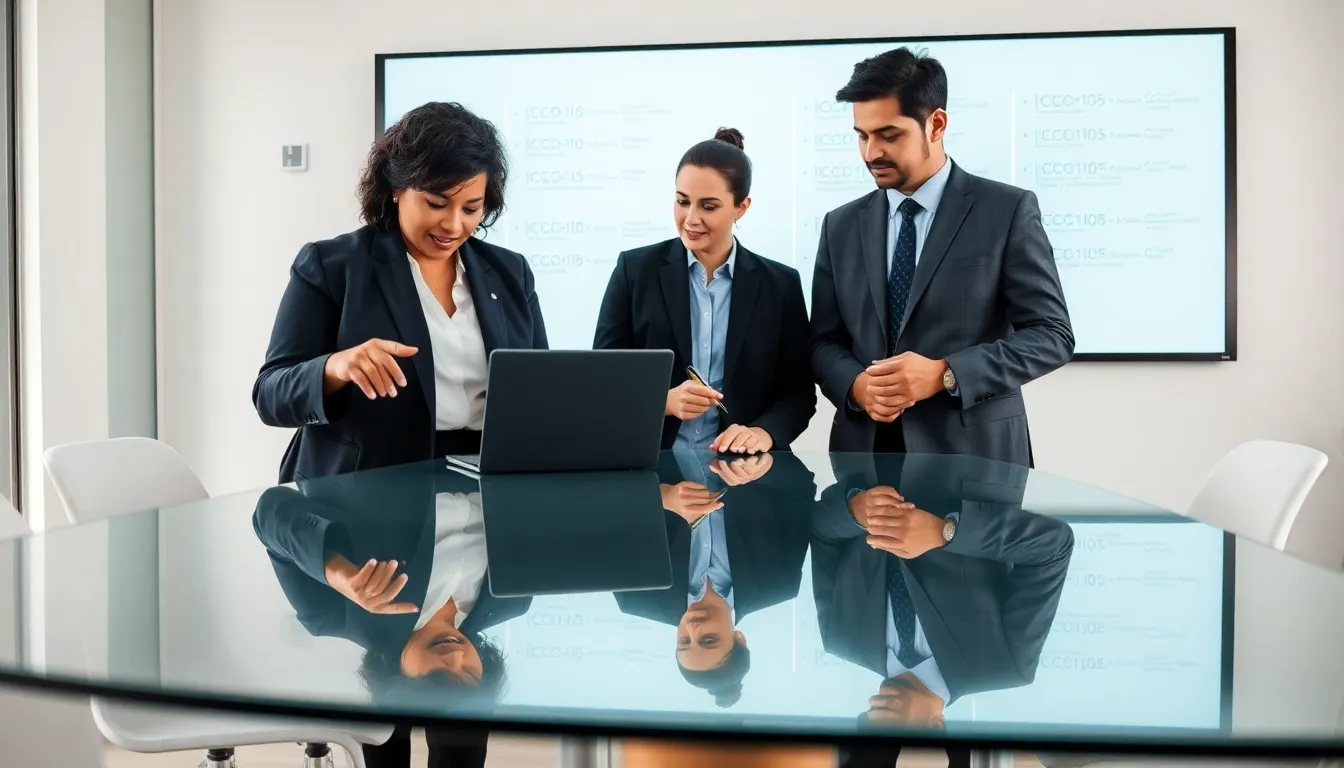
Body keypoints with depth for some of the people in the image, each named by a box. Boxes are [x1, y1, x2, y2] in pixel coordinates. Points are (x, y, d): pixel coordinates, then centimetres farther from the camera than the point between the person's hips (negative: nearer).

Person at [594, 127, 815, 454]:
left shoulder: (780, 284, 4)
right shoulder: (635, 270, 2)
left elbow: (799, 393, 5)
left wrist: (764, 432, -15)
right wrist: (663, 400, -16)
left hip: (739, 464, 1)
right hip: (648, 462, -1)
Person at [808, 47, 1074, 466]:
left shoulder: (1008, 210, -3)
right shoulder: (841, 226, 8)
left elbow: (1051, 334, -6)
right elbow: (824, 341, 9)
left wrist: (944, 375, -18)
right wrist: (856, 385, -12)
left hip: (972, 456, -3)